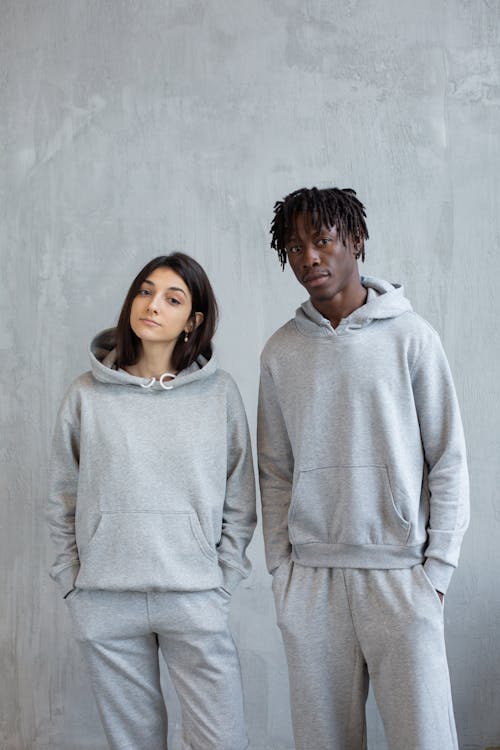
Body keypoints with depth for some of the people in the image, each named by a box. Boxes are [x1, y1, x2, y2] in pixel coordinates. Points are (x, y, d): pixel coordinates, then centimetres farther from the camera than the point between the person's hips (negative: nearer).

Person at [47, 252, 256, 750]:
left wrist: (223, 579, 1)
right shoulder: (87, 395, 2)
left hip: (195, 599, 0)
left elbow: (238, 499, 6)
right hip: (103, 605, 1)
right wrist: (73, 579, 3)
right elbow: (63, 498, 9)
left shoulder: (219, 392, 2)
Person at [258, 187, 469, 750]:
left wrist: (438, 566, -5)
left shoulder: (409, 337, -1)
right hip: (310, 577, 2)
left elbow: (448, 461, 0)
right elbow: (275, 471, 9)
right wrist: (280, 566, 4)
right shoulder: (281, 352, 7)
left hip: (400, 571, -2)